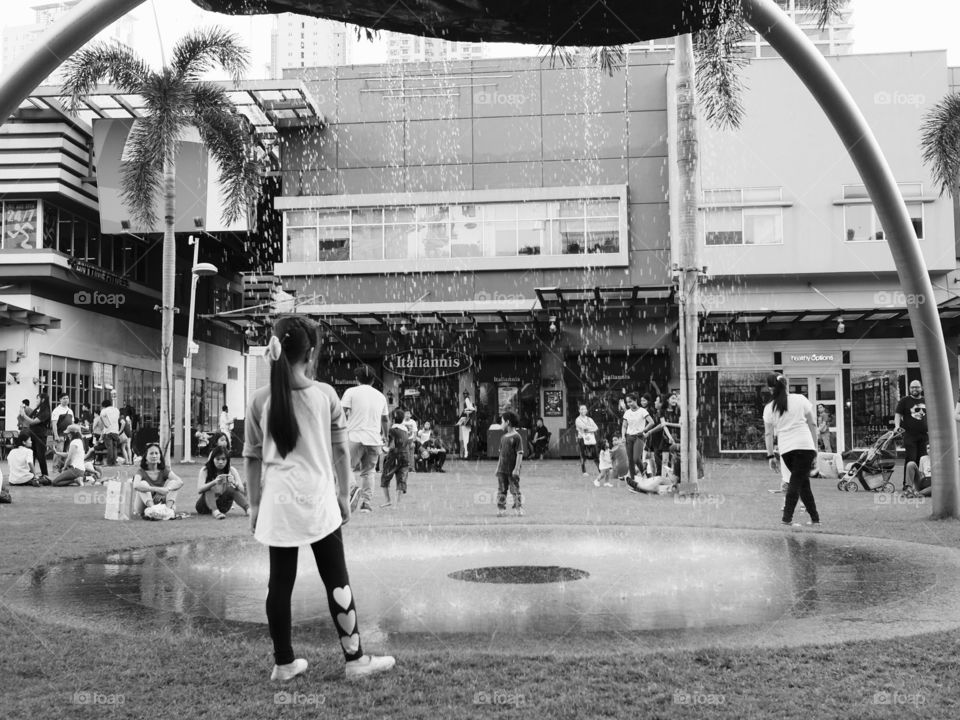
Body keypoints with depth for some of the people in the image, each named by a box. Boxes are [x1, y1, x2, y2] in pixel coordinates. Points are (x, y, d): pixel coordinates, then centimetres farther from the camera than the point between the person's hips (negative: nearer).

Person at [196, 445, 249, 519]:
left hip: (222, 506, 2)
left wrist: (234, 483, -37)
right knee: (210, 490, -29)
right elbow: (199, 490, -26)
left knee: (232, 489, -23)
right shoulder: (205, 470, -11)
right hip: (205, 506, -2)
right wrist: (214, 482, -42)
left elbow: (242, 490, -14)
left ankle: (247, 508, -36)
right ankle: (215, 511, -49)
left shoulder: (231, 471, -5)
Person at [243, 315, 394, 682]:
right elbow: (341, 451, 1)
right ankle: (355, 659, 15)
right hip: (318, 501, -2)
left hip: (278, 503, 2)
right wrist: (344, 495, 12)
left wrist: (254, 504, 11)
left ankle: (284, 662, 18)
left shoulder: (260, 399, -2)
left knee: (280, 582, 10)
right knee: (337, 581, 7)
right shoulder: (325, 394, -5)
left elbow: (253, 458, 3)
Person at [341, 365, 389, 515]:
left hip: (355, 437, -4)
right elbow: (386, 419, 24)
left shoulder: (351, 392, 1)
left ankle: (353, 488, -23)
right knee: (368, 472, 12)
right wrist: (385, 435, 38)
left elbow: (341, 413, -9)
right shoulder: (380, 396, 15)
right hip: (374, 439, 4)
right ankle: (367, 503, 5)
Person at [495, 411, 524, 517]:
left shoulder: (517, 437, -9)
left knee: (515, 490, 1)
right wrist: (498, 467, 15)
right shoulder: (503, 437, 12)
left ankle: (519, 509, 11)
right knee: (501, 490, 4)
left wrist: (516, 469, -17)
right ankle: (501, 510, 8)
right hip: (502, 469, 6)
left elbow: (520, 454, -12)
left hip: (512, 470, -6)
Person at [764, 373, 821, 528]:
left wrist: (771, 456, 11)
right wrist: (815, 446, 14)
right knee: (797, 482, -2)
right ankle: (787, 518, -9)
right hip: (805, 445, -2)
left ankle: (815, 518, 18)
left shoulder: (769, 408, 5)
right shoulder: (800, 399, 4)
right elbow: (812, 424, 7)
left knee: (803, 482, 15)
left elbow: (768, 434, 6)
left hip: (785, 449, 2)